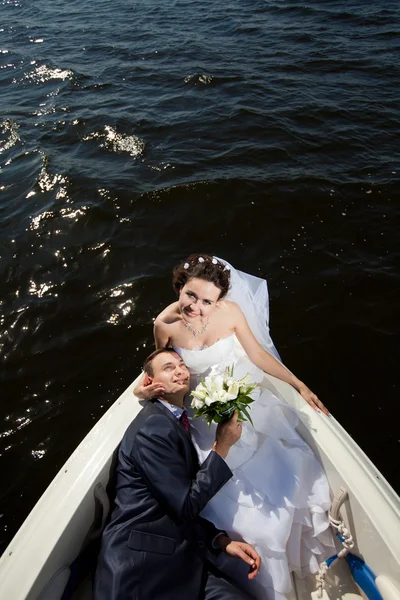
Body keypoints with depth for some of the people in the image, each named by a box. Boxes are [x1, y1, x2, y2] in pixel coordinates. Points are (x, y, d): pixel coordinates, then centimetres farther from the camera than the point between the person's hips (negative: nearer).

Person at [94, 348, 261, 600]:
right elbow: (186, 505, -18)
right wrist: (223, 446, -12)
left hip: (179, 559, 8)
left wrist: (222, 540, 2)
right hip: (143, 566, -8)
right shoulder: (153, 427, -17)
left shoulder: (175, 423, 13)